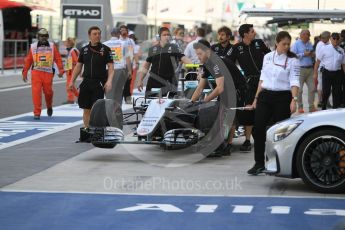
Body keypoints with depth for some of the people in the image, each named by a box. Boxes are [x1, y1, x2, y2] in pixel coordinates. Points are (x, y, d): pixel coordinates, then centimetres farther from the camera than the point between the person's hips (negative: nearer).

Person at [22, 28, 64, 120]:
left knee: (48, 92, 4)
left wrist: (61, 70, -8)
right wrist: (25, 73, 9)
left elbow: (58, 58, 2)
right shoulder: (33, 47, 7)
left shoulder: (52, 46, 6)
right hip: (36, 73, 0)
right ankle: (37, 113, -4)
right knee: (36, 92, -8)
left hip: (48, 73, 0)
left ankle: (49, 107, 34)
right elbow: (28, 60, 10)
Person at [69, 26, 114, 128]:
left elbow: (110, 66, -5)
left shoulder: (105, 49, -1)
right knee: (86, 109, 6)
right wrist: (72, 81, 11)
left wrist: (109, 81, -17)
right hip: (86, 82, 4)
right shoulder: (84, 50, 10)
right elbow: (78, 66, 15)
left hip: (99, 83, -3)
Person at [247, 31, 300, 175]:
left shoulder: (292, 60, -4)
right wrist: (257, 98, 13)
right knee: (258, 129, -3)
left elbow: (294, 81, -12)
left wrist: (294, 99, -26)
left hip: (283, 98, -4)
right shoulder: (267, 57, 9)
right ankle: (259, 164, 6)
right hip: (265, 97, 4)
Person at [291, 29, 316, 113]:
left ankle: (311, 106, 10)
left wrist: (313, 55, 3)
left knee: (312, 88, 3)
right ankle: (300, 107, 7)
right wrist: (303, 54, -15)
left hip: (310, 68, 6)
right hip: (300, 69, -6)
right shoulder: (296, 44, -3)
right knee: (299, 89, -3)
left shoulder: (310, 44, 16)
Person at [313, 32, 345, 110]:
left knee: (337, 92, 6)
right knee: (326, 92, 0)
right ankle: (323, 108, 15)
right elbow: (318, 61, 1)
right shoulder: (325, 49, -1)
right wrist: (315, 73, -3)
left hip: (337, 74, 2)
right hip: (327, 72, -2)